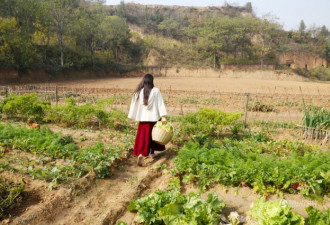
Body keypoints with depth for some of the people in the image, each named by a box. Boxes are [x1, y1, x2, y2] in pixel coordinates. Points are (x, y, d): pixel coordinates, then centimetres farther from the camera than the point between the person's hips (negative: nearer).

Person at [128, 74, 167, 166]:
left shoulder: (139, 92, -3)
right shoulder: (156, 91, -8)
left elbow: (134, 105, 2)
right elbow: (160, 104, -11)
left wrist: (133, 117, 12)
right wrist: (163, 116, -12)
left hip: (143, 118, 1)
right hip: (154, 117, 0)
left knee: (142, 137, 9)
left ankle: (140, 154, -6)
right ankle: (152, 153, 31)